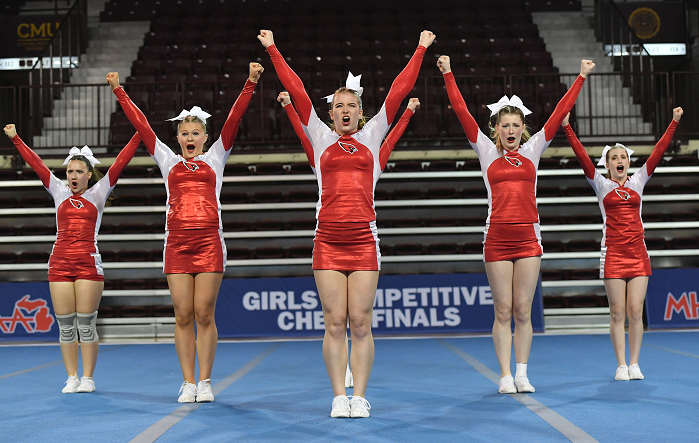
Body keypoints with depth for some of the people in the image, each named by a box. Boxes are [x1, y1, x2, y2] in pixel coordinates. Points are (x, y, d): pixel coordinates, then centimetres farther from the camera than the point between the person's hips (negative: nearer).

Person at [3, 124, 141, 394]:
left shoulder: (98, 193, 7)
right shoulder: (59, 192, 13)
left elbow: (120, 162, 1)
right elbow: (36, 164, 13)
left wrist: (139, 135, -5)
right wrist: (15, 139, 11)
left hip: (88, 264, -2)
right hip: (60, 263, 3)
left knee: (86, 325, -1)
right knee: (65, 326, 3)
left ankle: (87, 378, 8)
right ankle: (72, 378, 11)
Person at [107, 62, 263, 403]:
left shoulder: (215, 158, 13)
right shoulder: (168, 161, 16)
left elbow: (234, 118, 5)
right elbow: (141, 124, 16)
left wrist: (250, 83, -2)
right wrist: (119, 91, 16)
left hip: (209, 241, -1)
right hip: (177, 243, 1)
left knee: (204, 314, -1)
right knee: (183, 316, 2)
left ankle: (204, 381, 6)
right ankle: (188, 383, 8)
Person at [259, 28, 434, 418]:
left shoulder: (372, 136, 11)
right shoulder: (321, 138, 11)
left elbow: (399, 90, 13)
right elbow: (297, 90, 11)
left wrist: (421, 49, 15)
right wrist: (273, 49, 12)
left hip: (363, 240, 0)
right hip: (328, 241, 0)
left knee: (361, 323, 0)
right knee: (335, 323, 1)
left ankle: (360, 396, 7)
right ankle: (339, 396, 7)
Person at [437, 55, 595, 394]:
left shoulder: (532, 150, 11)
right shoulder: (487, 152, 7)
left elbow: (560, 113, 10)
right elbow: (462, 112, 2)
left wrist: (581, 77, 9)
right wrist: (448, 75, -1)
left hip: (528, 238, 1)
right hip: (497, 237, -1)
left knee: (523, 311, 3)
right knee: (503, 311, 2)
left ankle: (522, 373, 11)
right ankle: (505, 376, 7)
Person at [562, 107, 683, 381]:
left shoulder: (638, 181, 12)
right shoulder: (601, 184, 5)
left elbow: (659, 151, 7)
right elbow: (582, 156, -5)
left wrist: (674, 122, 3)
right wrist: (567, 128, -13)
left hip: (638, 254, 2)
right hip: (613, 254, -2)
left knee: (636, 312, 0)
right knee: (617, 313, -1)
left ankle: (634, 364, 8)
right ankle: (621, 365, 5)